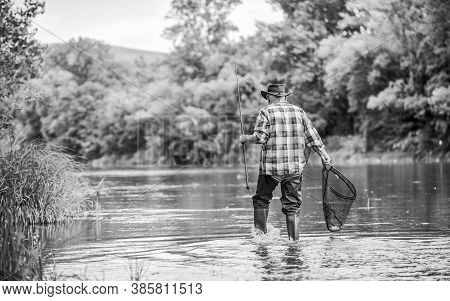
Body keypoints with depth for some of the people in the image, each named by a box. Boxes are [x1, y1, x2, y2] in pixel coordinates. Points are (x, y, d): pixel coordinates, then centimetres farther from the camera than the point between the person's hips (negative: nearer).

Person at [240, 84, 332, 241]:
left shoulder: (266, 112, -2)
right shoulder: (298, 111, 10)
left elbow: (260, 138, -12)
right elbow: (313, 136, 9)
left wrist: (245, 138, 6)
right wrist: (324, 156, 16)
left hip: (271, 166, -3)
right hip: (295, 167, 3)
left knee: (261, 200, 12)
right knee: (292, 205, 9)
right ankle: (294, 240, 5)